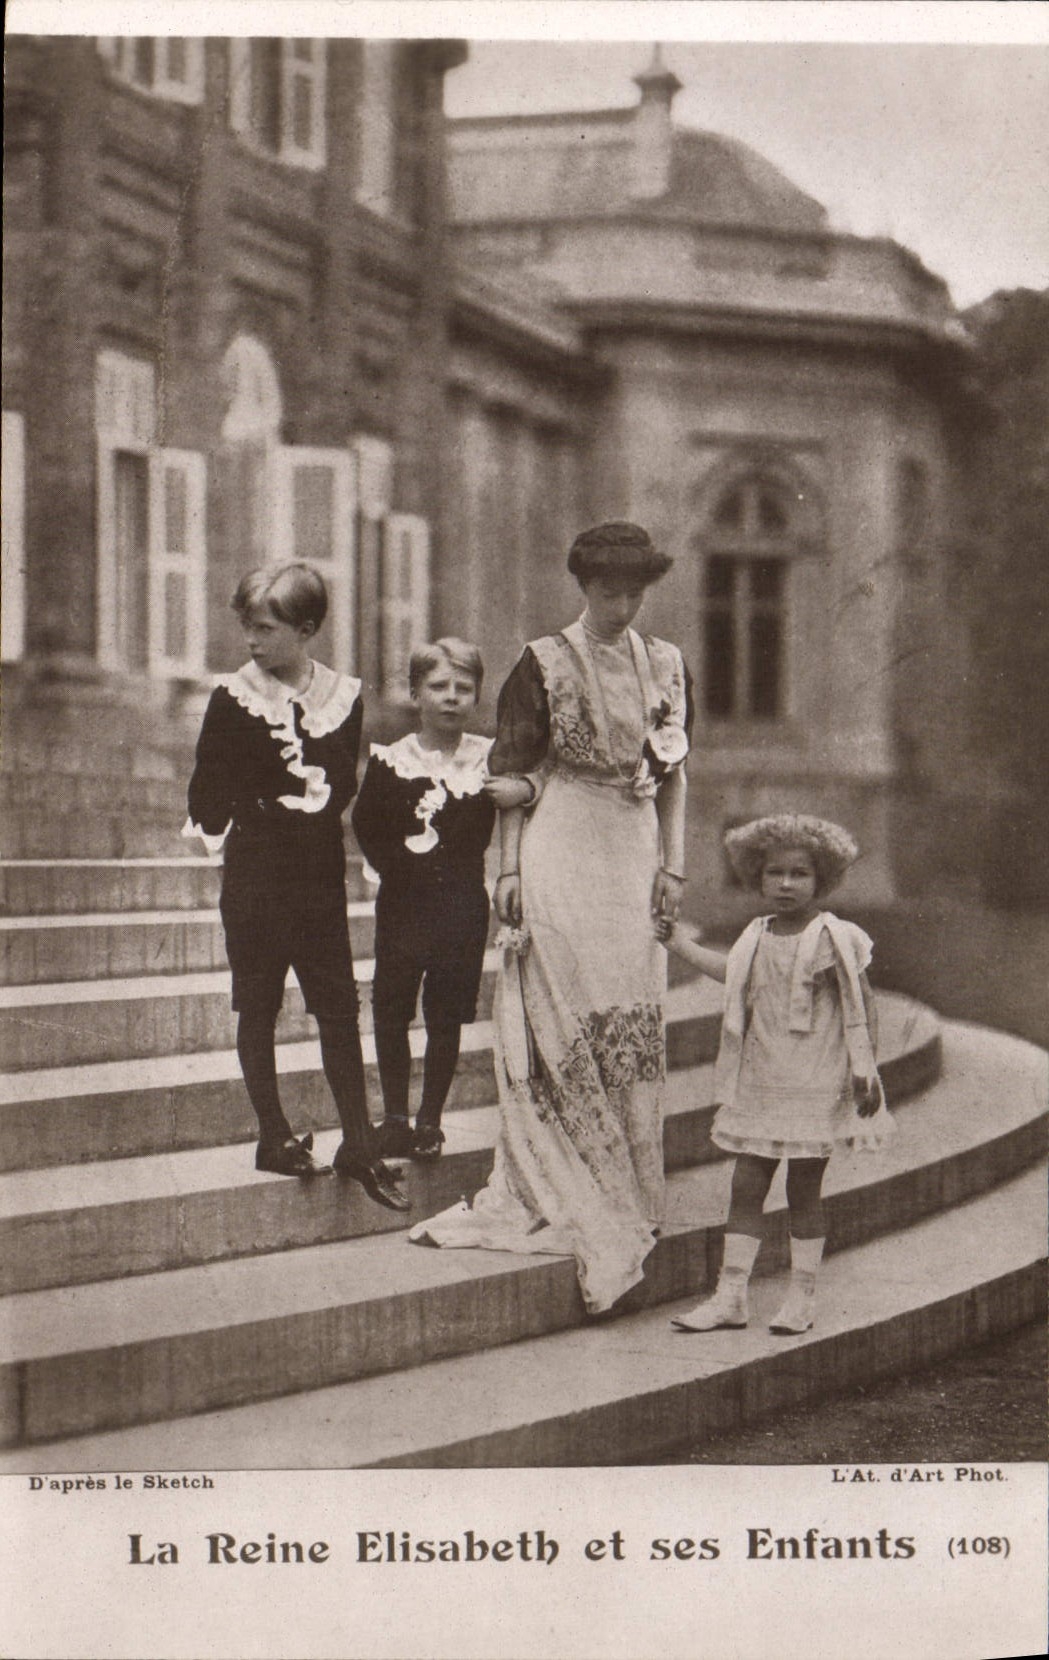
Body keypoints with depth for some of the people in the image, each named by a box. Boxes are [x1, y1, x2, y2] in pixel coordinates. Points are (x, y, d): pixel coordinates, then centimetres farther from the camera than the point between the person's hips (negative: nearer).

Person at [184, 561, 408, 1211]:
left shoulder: (343, 696, 2)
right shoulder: (234, 699, -4)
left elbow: (346, 784, 9)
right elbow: (208, 791, -2)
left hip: (320, 870, 2)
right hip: (255, 870, -2)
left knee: (340, 1006, 2)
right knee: (259, 1005, 6)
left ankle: (359, 1146, 8)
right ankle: (274, 1135, 18)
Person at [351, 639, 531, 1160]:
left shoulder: (490, 758, 1)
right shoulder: (391, 760, 0)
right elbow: (366, 824, 0)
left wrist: (524, 790, -24)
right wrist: (397, 867, -9)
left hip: (463, 903, 0)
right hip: (403, 900, 0)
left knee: (446, 1015, 6)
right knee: (391, 1009, 5)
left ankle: (430, 1120, 16)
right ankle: (395, 1116, 19)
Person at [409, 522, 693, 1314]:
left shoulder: (665, 665, 11)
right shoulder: (544, 664, -1)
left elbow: (673, 774, 15)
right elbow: (515, 775, -1)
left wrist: (673, 864, 8)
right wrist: (510, 870, -6)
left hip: (633, 856, 4)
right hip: (560, 853, -4)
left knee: (633, 1030, 3)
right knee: (558, 1020, -4)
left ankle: (627, 1199, 10)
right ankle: (553, 1189, 3)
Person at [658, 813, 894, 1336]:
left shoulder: (835, 940, -7)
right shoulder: (756, 938, 8)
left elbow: (861, 1007, -5)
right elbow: (735, 975, 27)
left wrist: (864, 1068, -12)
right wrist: (684, 945, 32)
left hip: (816, 1087, -5)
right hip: (759, 1086, 5)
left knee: (803, 1192, 2)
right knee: (746, 1186, 3)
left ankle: (801, 1297, 13)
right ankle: (730, 1296, 7)